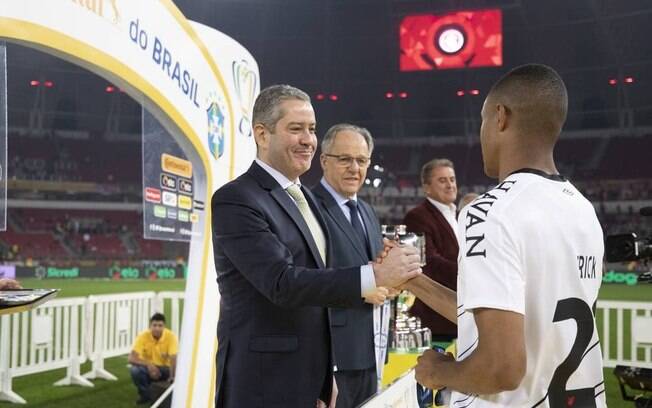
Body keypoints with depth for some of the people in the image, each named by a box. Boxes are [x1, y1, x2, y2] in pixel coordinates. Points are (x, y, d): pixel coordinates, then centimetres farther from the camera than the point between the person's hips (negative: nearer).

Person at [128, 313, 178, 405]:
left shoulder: (171, 336, -21)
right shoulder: (143, 336, -20)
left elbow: (173, 359, -29)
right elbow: (132, 358, -26)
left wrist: (172, 376, -46)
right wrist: (148, 364, -42)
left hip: (165, 369, -1)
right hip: (148, 368, 1)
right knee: (134, 369, -30)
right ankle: (145, 395, -3)